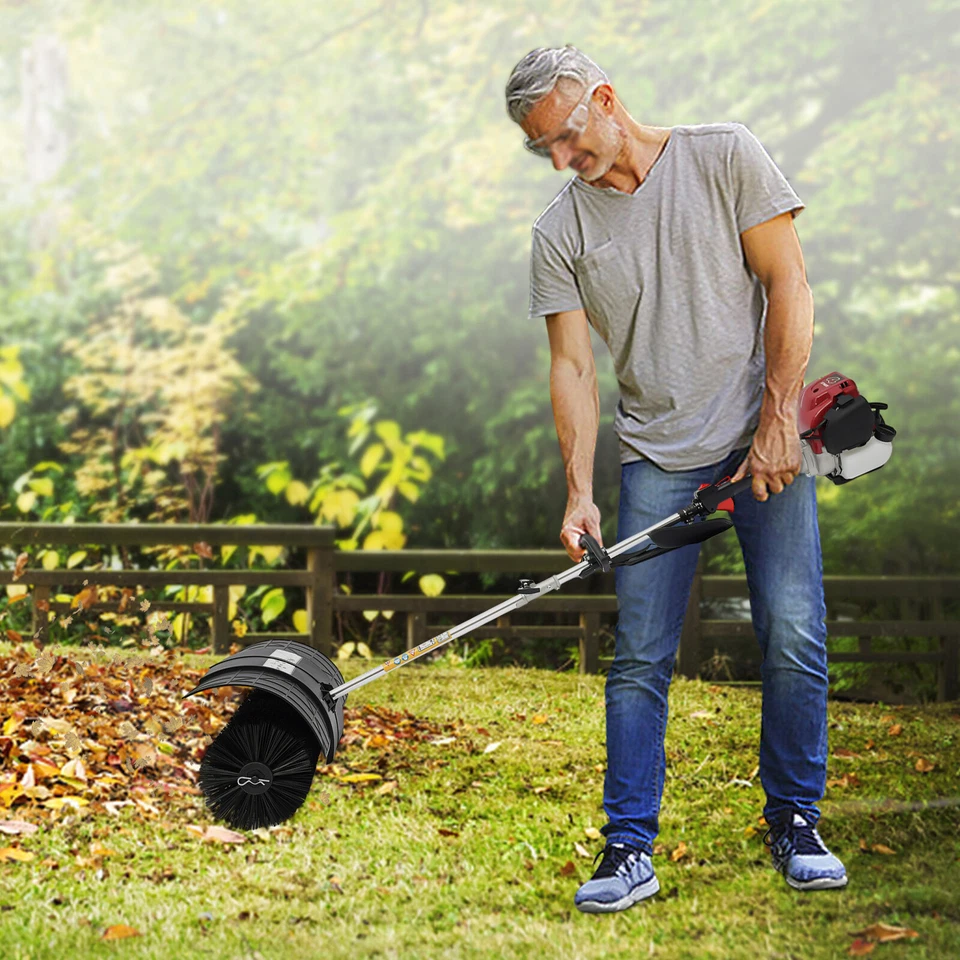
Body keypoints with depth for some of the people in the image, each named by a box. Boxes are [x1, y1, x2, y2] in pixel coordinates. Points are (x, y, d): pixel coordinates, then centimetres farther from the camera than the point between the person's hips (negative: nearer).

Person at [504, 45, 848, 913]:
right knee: (640, 659, -4)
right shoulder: (561, 233, 4)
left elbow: (788, 287, -4)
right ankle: (630, 850, 1)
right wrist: (579, 493, -10)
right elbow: (572, 367, 1)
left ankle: (795, 824, 9)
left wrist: (777, 421, -11)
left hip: (765, 441, -2)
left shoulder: (727, 158, -1)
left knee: (795, 638, -7)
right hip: (657, 459, 2)